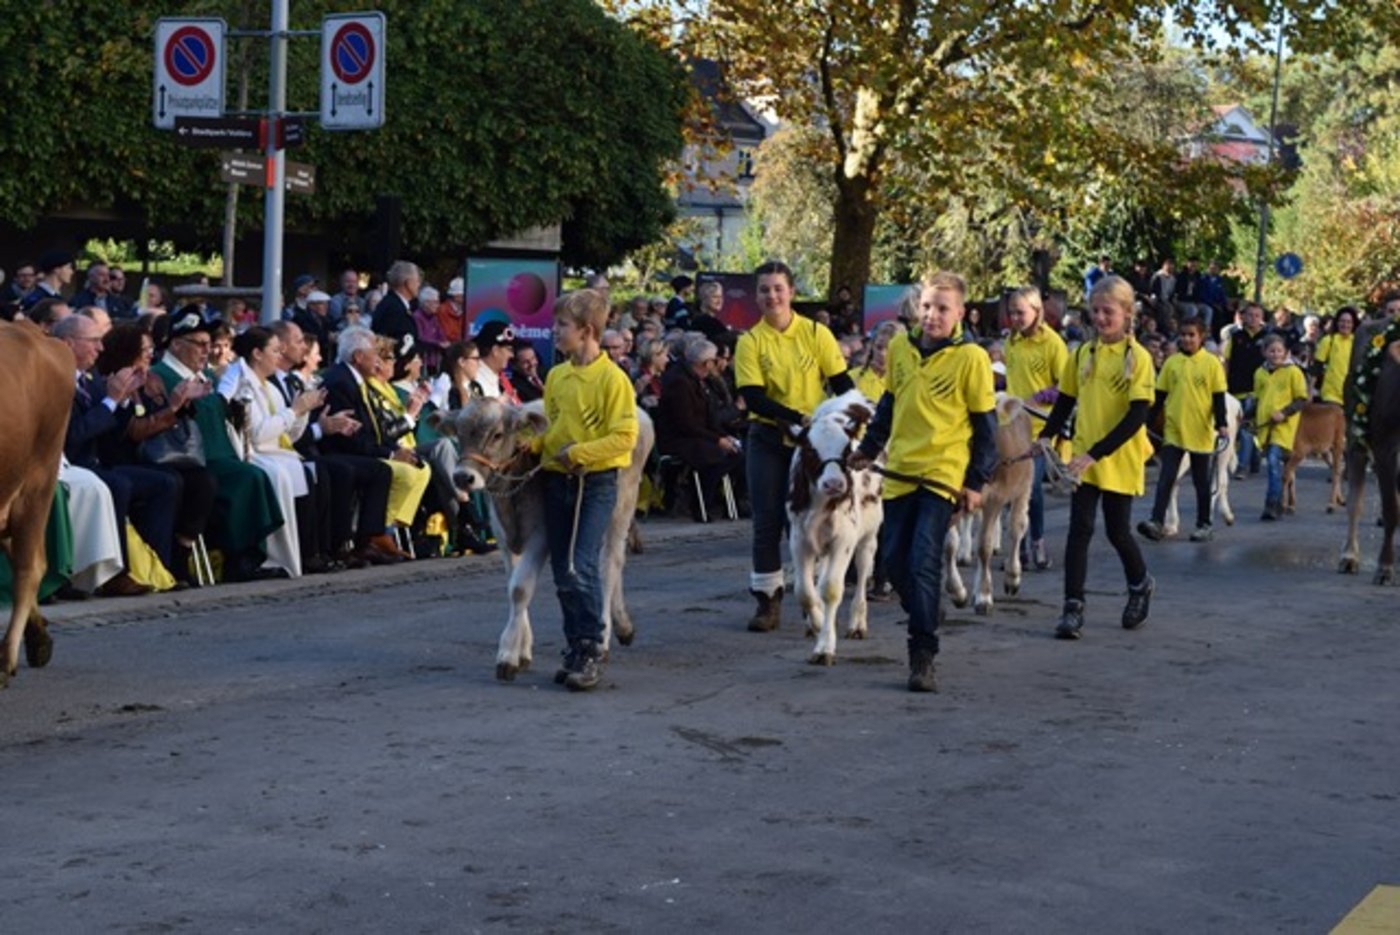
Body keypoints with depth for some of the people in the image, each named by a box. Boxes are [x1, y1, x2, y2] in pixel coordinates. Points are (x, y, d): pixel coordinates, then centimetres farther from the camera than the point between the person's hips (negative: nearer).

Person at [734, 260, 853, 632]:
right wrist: (796, 418, -23)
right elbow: (753, 397, -12)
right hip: (767, 441, 0)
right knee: (767, 521, 2)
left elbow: (842, 384, 2)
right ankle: (767, 600, 9)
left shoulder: (816, 333, -2)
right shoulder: (750, 341, -3)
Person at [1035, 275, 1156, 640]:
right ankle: (1073, 607, -2)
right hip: (1083, 458, 3)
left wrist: (1096, 453, -23)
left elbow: (1138, 414, -17)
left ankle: (1141, 585, 35)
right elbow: (1066, 400, 14)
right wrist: (1047, 435, -3)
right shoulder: (1082, 354, 4)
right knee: (1080, 529, -4)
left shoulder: (1138, 357, -10)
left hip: (1120, 459, -3)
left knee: (1117, 531, 8)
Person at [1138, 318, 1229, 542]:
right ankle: (1156, 522, -11)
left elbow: (1219, 398, -4)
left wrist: (1221, 424, -13)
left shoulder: (1211, 364, -3)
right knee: (1166, 478, -6)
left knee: (1202, 481, 8)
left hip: (1200, 432, -2)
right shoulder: (1172, 362, 5)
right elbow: (1160, 396, 10)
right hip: (1173, 430, 2)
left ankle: (1204, 525, 17)